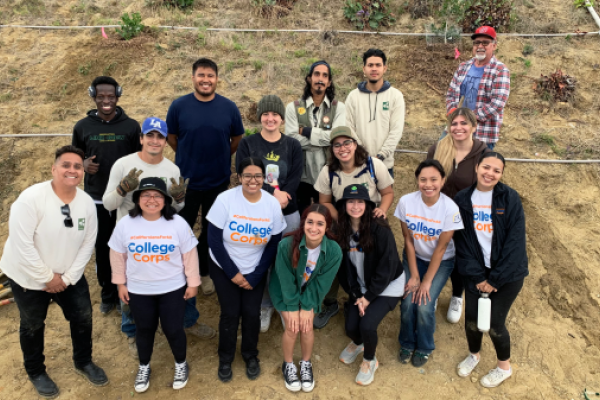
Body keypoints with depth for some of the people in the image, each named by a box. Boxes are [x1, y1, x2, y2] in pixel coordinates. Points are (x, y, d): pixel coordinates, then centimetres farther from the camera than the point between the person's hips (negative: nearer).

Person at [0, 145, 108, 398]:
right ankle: (36, 372, 41)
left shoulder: (87, 202, -11)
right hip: (28, 277, -4)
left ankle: (83, 362, 40)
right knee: (32, 326, 16)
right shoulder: (31, 198, -25)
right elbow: (21, 244, -25)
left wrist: (68, 277, -10)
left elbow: (87, 244, -5)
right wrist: (47, 278, -20)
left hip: (68, 276, 4)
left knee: (83, 317, 13)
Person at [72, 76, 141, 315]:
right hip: (96, 199, 1)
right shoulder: (82, 127, 1)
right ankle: (107, 295, 29)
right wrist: (83, 164, -12)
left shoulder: (131, 126, -3)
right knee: (102, 249, 11)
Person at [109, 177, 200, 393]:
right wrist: (120, 283, 5)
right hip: (138, 290, 2)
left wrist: (193, 283, -2)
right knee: (144, 329, 18)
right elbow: (118, 255, 2)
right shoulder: (125, 224, -9)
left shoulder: (178, 224, -13)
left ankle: (181, 364, 36)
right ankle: (144, 367, 43)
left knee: (173, 329, 9)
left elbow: (189, 255, -6)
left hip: (173, 289, -1)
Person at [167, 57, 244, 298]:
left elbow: (237, 139, 6)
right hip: (186, 180, -1)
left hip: (218, 181, 1)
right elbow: (171, 137, 3)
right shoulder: (179, 106, -8)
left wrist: (219, 159, 9)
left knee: (212, 231, 16)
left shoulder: (229, 107, -5)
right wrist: (190, 158, 9)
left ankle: (205, 272, 35)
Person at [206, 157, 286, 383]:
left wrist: (255, 276, -9)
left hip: (255, 271, 2)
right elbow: (214, 240, -16)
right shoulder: (225, 200, -19)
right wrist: (233, 273, -15)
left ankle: (251, 356, 29)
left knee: (252, 313, 2)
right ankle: (225, 358, 25)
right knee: (230, 313, -1)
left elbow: (274, 245, -6)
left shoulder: (273, 204, -12)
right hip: (224, 268, -1)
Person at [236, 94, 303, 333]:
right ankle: (264, 307, 27)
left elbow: (294, 181, -4)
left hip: (287, 214, 1)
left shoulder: (293, 146, 4)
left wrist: (280, 197, -20)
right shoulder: (247, 144, 1)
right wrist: (273, 193, -21)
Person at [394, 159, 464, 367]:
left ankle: (424, 348, 16)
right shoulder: (406, 202, -19)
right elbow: (408, 240, -10)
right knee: (408, 302, -14)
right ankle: (407, 344, 17)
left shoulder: (450, 208, -24)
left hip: (441, 261, -2)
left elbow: (441, 248, -18)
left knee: (424, 305, -15)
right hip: (414, 257, 2)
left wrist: (427, 281, -14)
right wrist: (414, 275, -11)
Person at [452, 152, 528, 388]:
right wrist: (476, 276, -11)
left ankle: (504, 367, 31)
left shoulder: (510, 199, -12)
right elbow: (462, 241, -4)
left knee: (495, 323, 1)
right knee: (471, 319, 5)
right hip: (476, 272, 2)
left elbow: (515, 242, -13)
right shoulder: (462, 200, -5)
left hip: (507, 273, -2)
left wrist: (495, 279, -14)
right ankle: (473, 354, 39)